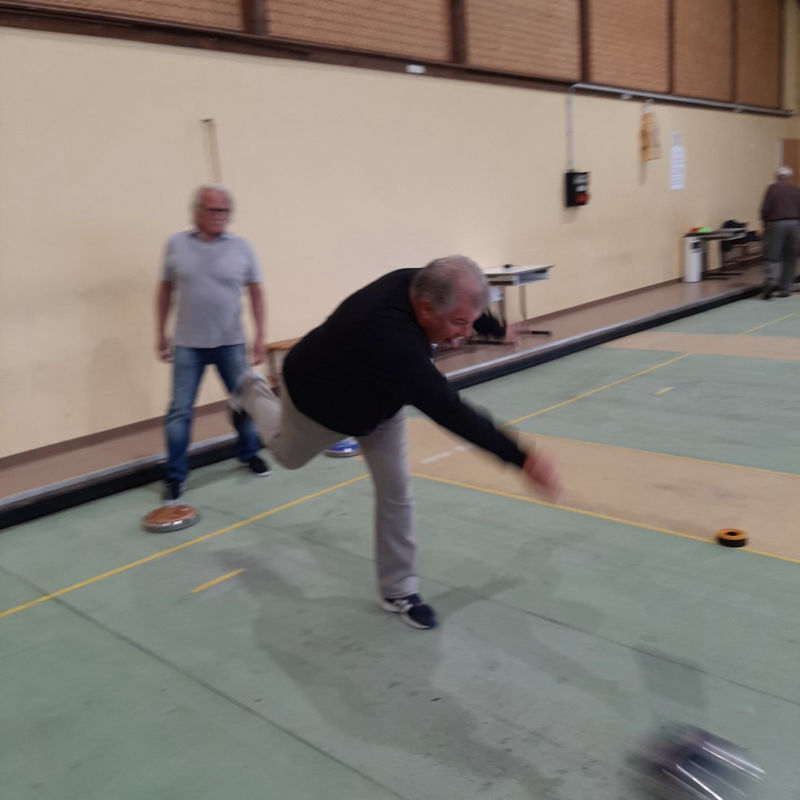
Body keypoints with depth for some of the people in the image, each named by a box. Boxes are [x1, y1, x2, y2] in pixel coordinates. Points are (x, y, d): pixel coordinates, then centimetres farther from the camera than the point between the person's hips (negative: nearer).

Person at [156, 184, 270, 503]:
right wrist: (160, 333, 6)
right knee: (180, 411, 0)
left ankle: (249, 453, 34)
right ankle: (174, 476, 11)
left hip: (231, 343, 1)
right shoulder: (176, 244, 0)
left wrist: (260, 336, -3)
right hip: (187, 344, 0)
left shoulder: (241, 247, -1)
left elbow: (256, 293, 2)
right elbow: (165, 290, 7)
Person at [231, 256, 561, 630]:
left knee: (396, 491, 1)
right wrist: (522, 460, -56)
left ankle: (399, 591, 18)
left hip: (379, 400, 6)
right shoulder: (391, 340, -51)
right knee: (288, 455, 26)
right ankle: (253, 393, 56)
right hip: (321, 400, -5)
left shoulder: (418, 284, -28)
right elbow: (450, 413, -53)